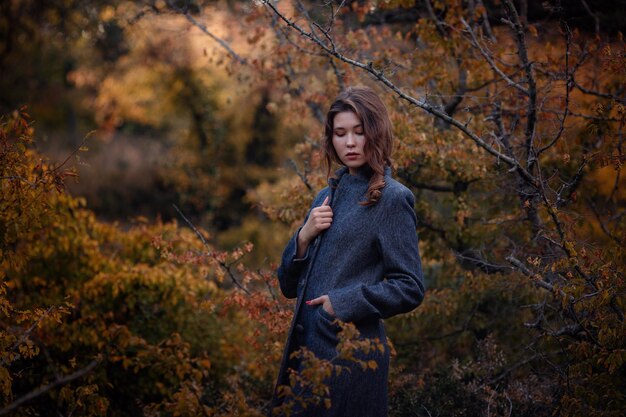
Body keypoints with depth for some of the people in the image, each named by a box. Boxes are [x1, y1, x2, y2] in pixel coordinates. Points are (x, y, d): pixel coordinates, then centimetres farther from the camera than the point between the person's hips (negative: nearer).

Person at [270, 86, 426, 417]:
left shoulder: (392, 199, -7)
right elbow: (289, 286, 13)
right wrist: (304, 236, -3)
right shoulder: (328, 197, 13)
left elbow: (410, 289, -12)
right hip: (304, 348, 7)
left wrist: (343, 303, -17)